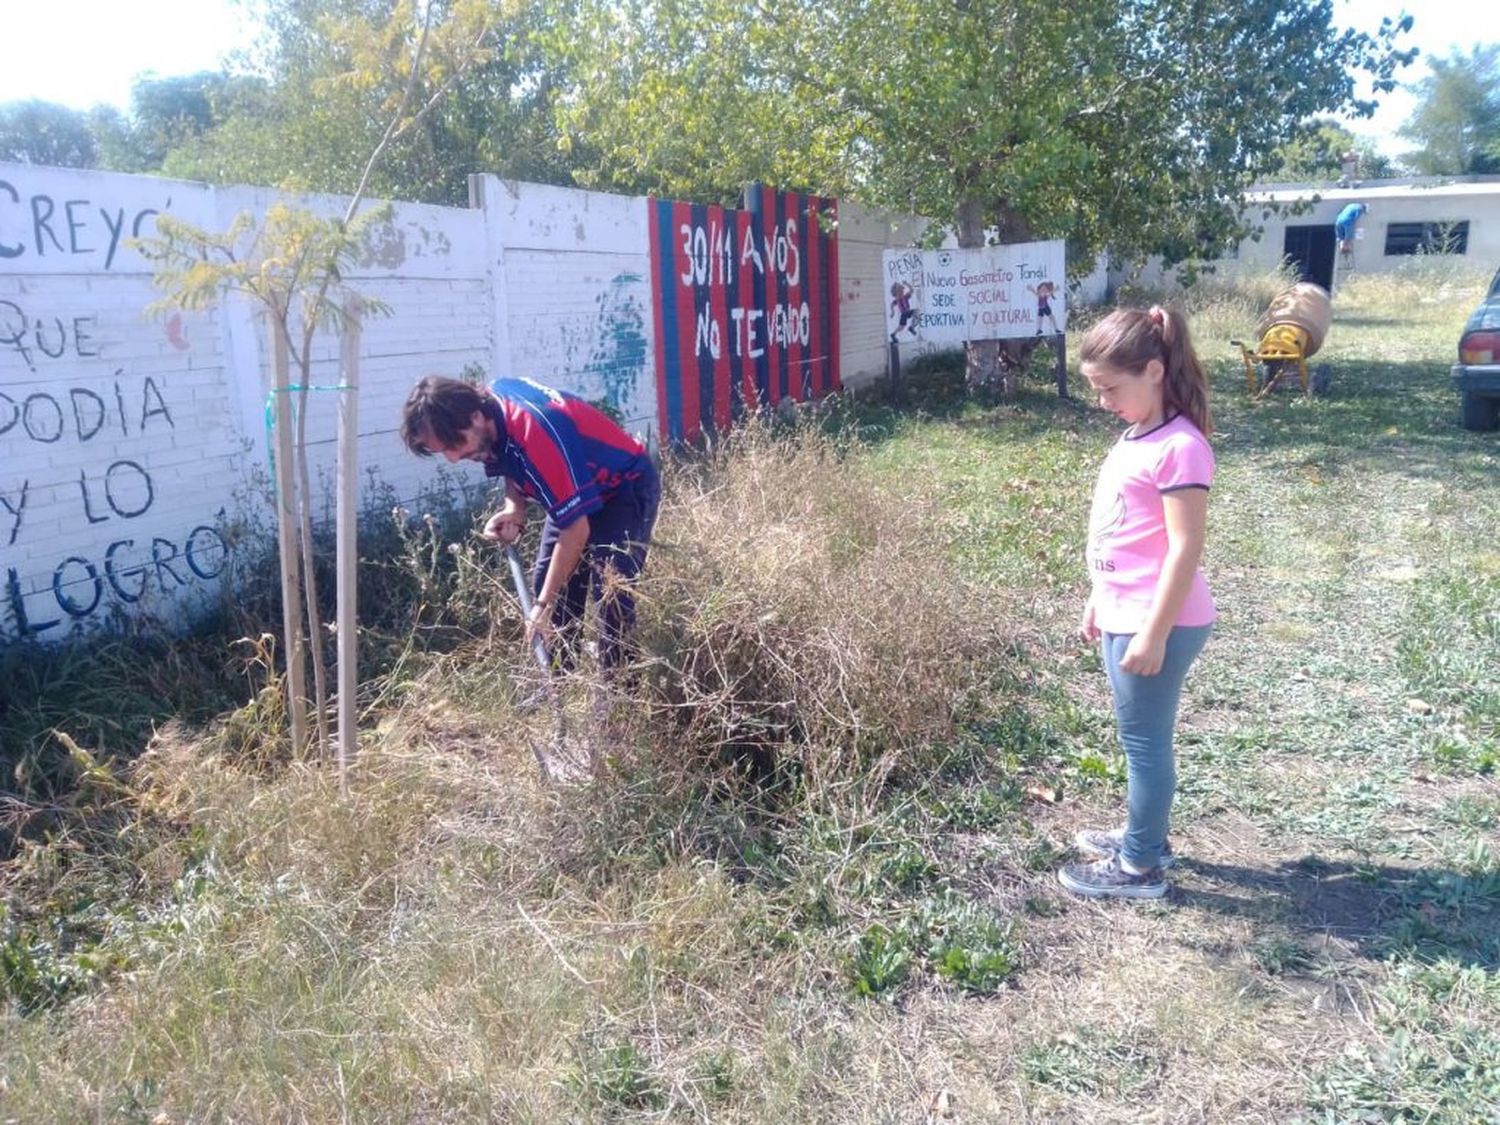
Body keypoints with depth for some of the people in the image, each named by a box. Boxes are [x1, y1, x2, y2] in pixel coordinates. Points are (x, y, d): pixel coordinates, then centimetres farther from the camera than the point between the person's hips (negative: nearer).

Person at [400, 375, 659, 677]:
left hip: (627, 488, -9)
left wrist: (543, 605, -28)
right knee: (546, 585, 7)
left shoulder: (534, 433, -37)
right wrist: (514, 511, -13)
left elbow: (576, 528, -33)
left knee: (611, 592, -20)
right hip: (577, 488, 9)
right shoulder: (493, 400, -12)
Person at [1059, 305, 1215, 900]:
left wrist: (1154, 633, -21)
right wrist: (1098, 601, 21)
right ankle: (1144, 835, 38)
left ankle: (1139, 867, 18)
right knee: (1141, 737, 21)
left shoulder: (1178, 447, -20)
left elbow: (1185, 548, -22)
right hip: (1125, 617, 9)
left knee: (1144, 740, 4)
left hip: (1156, 624, -9)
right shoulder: (1136, 438, 9)